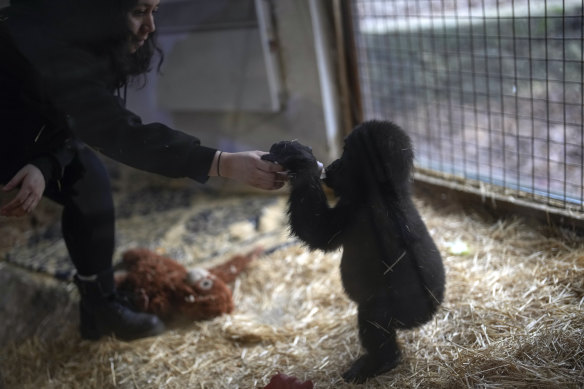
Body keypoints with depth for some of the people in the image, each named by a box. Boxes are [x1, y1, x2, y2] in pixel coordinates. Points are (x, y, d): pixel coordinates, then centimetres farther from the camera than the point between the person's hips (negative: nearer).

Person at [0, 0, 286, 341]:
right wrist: (224, 164, -51)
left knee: (89, 183, -6)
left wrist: (45, 168, -32)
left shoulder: (90, 37, -12)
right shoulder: (51, 41, -38)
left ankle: (100, 306, 4)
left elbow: (79, 120, -11)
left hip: (31, 120, 7)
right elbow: (118, 133, -44)